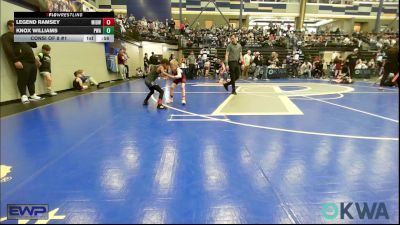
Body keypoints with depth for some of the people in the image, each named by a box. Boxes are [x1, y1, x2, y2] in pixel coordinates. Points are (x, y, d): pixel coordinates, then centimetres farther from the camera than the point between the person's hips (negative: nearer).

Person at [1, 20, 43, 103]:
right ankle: (23, 96, 3)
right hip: (22, 62, -7)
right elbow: (8, 50, -10)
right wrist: (15, 61, -20)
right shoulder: (6, 36, 3)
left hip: (32, 61, 7)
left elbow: (34, 45, 26)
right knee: (23, 79, -6)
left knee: (32, 79, 9)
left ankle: (33, 95, 16)